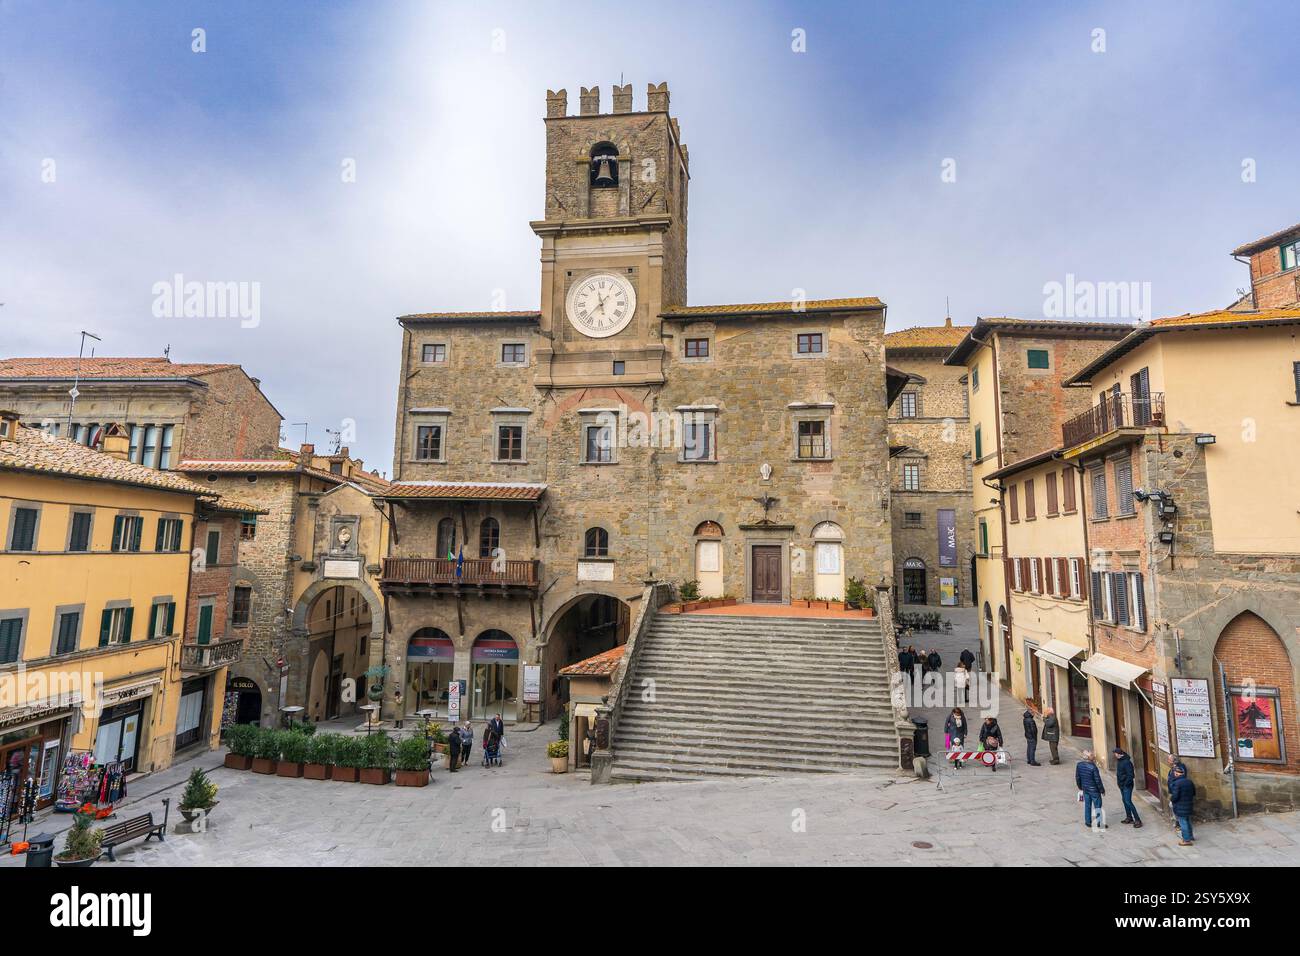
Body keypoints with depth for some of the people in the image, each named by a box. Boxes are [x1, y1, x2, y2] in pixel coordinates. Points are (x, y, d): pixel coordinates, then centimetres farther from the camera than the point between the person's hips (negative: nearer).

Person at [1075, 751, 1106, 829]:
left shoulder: (1079, 765, -7)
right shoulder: (1093, 767, -25)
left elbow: (1077, 777, 4)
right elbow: (1098, 780, -18)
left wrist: (1080, 787, 18)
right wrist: (1102, 790, -2)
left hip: (1085, 789, 5)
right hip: (1094, 790, -5)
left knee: (1087, 806, 16)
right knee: (1097, 806, 11)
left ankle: (1088, 823, 24)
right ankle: (1099, 824, 20)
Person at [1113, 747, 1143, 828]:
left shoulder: (1126, 762, -22)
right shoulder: (1119, 761, 8)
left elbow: (1130, 775, -22)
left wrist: (1126, 784, -19)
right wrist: (1118, 782, 11)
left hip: (1127, 785, -10)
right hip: (1122, 785, 10)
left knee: (1128, 802, -10)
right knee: (1124, 801, 16)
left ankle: (1137, 820, -4)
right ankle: (1129, 818, 27)